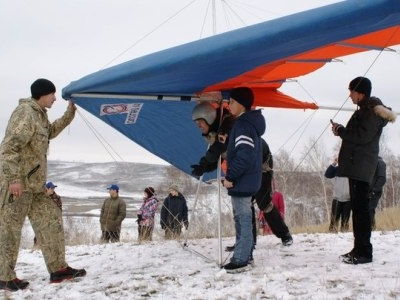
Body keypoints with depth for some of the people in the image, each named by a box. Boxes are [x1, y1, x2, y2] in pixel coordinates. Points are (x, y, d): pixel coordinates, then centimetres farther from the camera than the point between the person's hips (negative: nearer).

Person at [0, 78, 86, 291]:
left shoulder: (39, 114, 16)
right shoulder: (25, 113, -14)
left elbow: (50, 132, 37)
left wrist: (70, 113, 28)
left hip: (33, 183, 10)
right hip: (18, 182, -10)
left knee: (50, 220, 9)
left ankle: (58, 268, 14)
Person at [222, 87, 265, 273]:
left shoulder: (243, 124, -16)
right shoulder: (250, 123, 17)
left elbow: (244, 155, -25)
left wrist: (230, 176, -18)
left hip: (242, 181, -10)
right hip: (246, 181, 10)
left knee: (242, 219, -7)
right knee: (243, 219, 14)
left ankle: (240, 260, -4)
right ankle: (245, 255, 21)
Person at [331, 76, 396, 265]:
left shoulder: (372, 110, -9)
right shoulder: (365, 110, 22)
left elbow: (363, 136, -19)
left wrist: (341, 131, -8)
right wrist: (342, 131, 7)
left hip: (361, 167, -10)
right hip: (357, 166, 10)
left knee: (360, 208, -12)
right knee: (358, 207, 10)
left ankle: (364, 251, -12)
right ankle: (359, 249, 15)